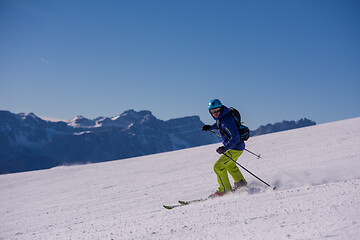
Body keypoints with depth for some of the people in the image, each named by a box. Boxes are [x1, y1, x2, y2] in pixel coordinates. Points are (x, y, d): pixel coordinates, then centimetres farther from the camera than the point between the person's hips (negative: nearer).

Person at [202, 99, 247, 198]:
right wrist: (210, 127, 17)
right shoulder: (220, 116, 0)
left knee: (218, 167, -8)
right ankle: (241, 182, 46)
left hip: (235, 148, -10)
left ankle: (224, 189, 5)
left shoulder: (227, 120, -29)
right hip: (231, 146, 10)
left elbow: (235, 138, -32)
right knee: (230, 165, 31)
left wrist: (225, 148, -38)